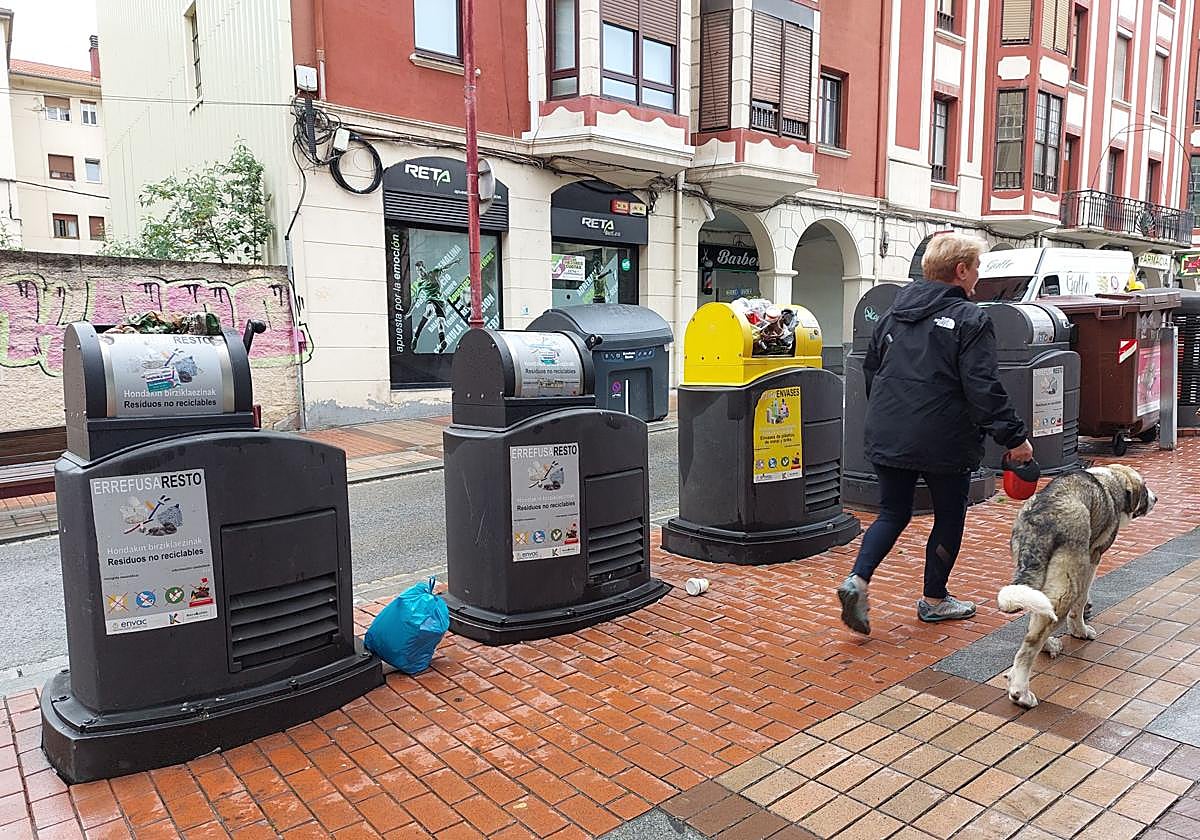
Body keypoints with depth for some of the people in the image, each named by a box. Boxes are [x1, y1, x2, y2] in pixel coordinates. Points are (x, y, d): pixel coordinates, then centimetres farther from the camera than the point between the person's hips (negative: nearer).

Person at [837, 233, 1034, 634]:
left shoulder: (894, 315, 10)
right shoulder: (969, 320, -10)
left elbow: (870, 371, 18)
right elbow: (985, 389, -17)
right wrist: (1014, 437, -10)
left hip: (887, 439, 6)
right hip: (943, 442, -5)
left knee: (893, 513, 15)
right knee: (949, 516, 14)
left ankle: (857, 580, -4)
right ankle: (934, 599, 25)